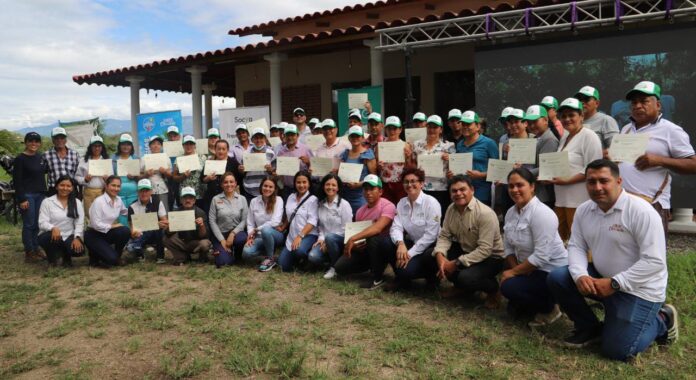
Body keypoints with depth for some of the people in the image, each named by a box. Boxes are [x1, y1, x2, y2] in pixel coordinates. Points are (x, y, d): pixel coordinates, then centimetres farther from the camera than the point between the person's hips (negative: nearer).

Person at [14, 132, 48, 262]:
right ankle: (29, 253, 7)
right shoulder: (20, 159, -8)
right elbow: (17, 180, -12)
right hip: (27, 195, -6)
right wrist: (21, 199, -16)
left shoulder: (40, 157, 10)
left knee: (38, 224, 9)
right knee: (29, 224, -1)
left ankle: (36, 250, 19)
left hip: (40, 194, 6)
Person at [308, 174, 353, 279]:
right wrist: (321, 238, -6)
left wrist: (327, 242, -15)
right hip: (326, 240, 4)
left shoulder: (344, 204, -9)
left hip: (341, 240, -4)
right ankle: (333, 258, 8)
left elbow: (346, 229, -12)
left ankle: (335, 266, -13)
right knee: (313, 257, -24)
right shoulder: (320, 204, 7)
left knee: (329, 237, -38)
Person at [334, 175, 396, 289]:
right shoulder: (360, 211, 6)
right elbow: (357, 231, 10)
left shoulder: (387, 206, -16)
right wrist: (354, 245, -15)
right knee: (340, 267, -9)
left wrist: (352, 239, -37)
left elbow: (377, 228, -33)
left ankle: (377, 278, -18)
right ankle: (375, 265, 14)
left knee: (372, 238, -40)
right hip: (365, 247, 7)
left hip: (385, 245, -7)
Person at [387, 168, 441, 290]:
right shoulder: (401, 203, 3)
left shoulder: (431, 202, -15)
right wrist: (400, 243, -29)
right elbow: (396, 227, -7)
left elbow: (430, 235, -20)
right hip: (412, 243, 5)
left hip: (430, 246, -5)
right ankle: (402, 278, 3)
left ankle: (431, 277, 4)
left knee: (406, 269, -31)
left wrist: (410, 253, -23)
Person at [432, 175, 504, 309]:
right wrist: (440, 255, -25)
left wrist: (456, 263, -30)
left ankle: (493, 289, 2)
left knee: (466, 278, -33)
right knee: (432, 257, -8)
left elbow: (485, 249, -30)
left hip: (490, 257, -7)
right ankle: (461, 287, 12)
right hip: (465, 250, 7)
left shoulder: (485, 213, -27)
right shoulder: (451, 209, -4)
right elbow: (444, 236, -4)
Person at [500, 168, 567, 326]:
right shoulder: (510, 212, 1)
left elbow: (541, 256, -29)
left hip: (552, 272, -8)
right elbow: (509, 247, 3)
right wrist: (514, 269, -13)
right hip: (529, 269, 8)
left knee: (509, 287, -22)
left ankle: (549, 309, -1)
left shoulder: (541, 213, -25)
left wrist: (513, 272, -21)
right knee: (514, 309, 9)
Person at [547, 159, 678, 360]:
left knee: (617, 350, -10)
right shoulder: (583, 210, -2)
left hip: (639, 289, -6)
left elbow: (654, 261, -24)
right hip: (602, 278, 6)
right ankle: (589, 328, 8)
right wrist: (580, 275, -21)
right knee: (557, 278, -12)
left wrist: (614, 283, -26)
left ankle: (661, 321, 18)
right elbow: (576, 247, 0)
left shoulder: (641, 211, -22)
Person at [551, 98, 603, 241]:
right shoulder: (564, 137, 19)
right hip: (561, 199, 8)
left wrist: (567, 181, -19)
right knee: (560, 239, 9)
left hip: (579, 200, -8)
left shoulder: (589, 136, -7)